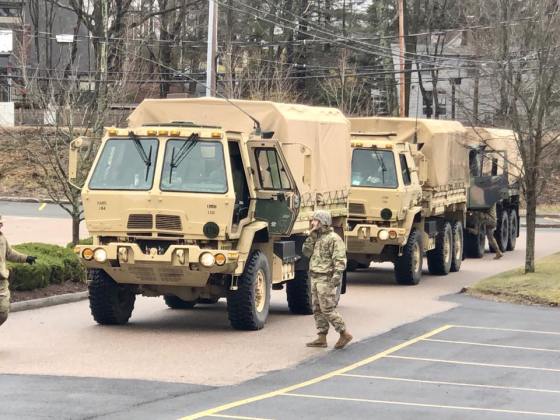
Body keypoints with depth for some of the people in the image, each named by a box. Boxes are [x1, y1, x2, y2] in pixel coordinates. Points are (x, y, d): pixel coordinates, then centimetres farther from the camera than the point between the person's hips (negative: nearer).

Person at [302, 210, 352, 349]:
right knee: (318, 310, 9)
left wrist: (337, 274, -29)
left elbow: (340, 259, -18)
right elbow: (306, 252, 9)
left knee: (327, 309, -10)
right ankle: (321, 338, 12)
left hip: (326, 279, -9)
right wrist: (311, 236, 0)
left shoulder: (333, 238, -12)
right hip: (315, 278, 9)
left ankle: (344, 334, -2)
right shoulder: (317, 238, 16)